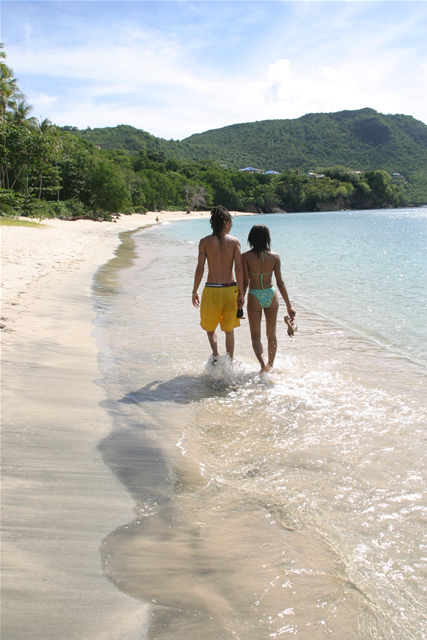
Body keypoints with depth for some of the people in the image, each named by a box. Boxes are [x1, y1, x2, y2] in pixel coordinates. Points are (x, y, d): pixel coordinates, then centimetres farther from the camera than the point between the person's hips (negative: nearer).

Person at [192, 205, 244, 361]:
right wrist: (241, 294, -1)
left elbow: (200, 269, -7)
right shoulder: (234, 241, -3)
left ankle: (215, 354, -1)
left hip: (211, 290, -1)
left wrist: (194, 292, 3)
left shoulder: (205, 241, -5)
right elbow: (239, 269, -7)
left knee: (210, 326, 21)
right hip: (230, 289, 1)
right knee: (229, 329, 17)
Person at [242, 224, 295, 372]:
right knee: (271, 335, 18)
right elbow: (280, 283, -5)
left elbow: (245, 282, -11)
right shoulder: (275, 257, -6)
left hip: (254, 297, -2)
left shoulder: (246, 257, -11)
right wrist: (289, 306, 1)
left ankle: (263, 363, -18)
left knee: (255, 337, 5)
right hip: (271, 296, 2)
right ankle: (270, 366, 32)